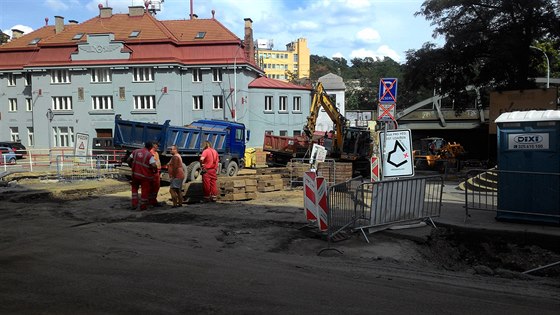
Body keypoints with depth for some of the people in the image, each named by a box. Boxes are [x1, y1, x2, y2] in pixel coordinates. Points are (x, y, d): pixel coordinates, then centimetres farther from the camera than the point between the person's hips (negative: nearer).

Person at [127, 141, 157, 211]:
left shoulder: (135, 151, 3)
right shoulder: (149, 155, -13)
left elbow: (128, 160, 5)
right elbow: (154, 165, -23)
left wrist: (132, 167, 20)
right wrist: (155, 170, -3)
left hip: (135, 174, 4)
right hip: (145, 176, -4)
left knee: (134, 188, 25)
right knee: (145, 191, 10)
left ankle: (134, 204, 17)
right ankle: (143, 206, 19)